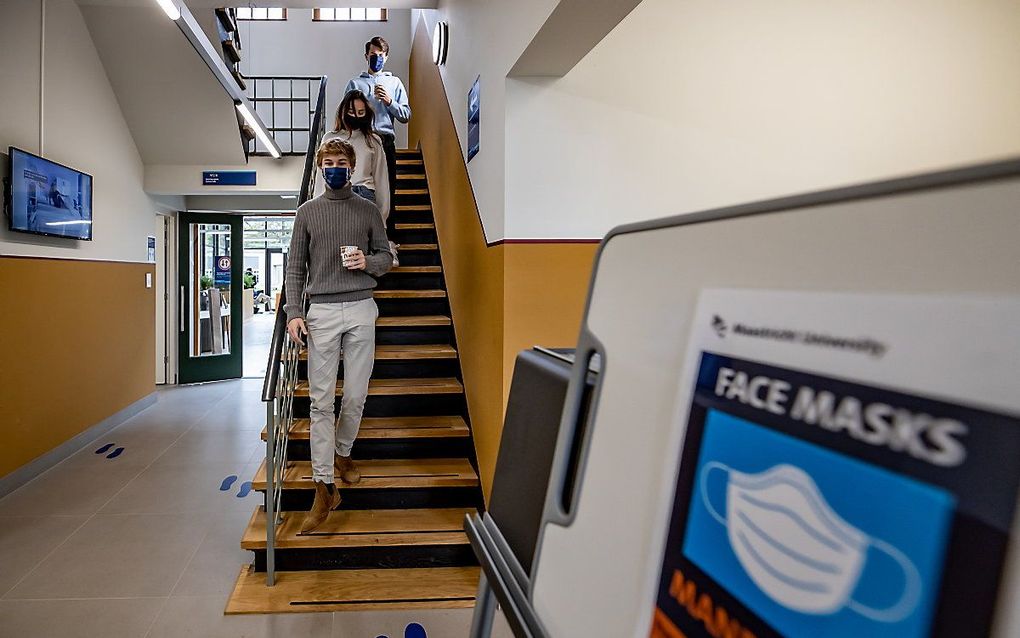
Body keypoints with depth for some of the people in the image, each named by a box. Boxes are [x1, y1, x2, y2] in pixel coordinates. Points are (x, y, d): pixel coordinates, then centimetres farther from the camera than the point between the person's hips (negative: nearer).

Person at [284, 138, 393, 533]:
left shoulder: (368, 211, 11)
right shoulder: (307, 212, 10)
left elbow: (386, 257, 13)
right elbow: (295, 267, 8)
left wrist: (369, 262, -10)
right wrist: (294, 311, -3)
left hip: (361, 310, 1)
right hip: (321, 311, 0)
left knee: (356, 395, 4)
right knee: (321, 400, -4)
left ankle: (342, 452, 30)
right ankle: (325, 487, -1)